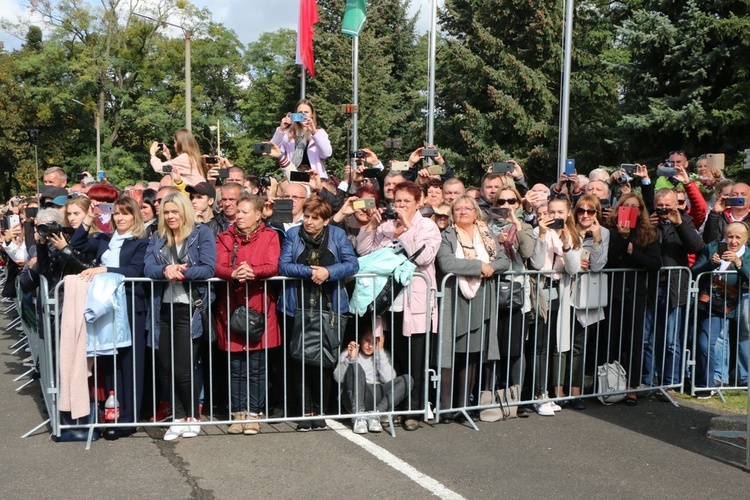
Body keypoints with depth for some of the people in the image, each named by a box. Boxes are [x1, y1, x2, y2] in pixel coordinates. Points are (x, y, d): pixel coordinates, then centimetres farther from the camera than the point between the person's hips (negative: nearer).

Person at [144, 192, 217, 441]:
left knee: (184, 368, -4)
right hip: (164, 308, 5)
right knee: (166, 367, 6)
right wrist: (166, 270, -20)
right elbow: (148, 268, 0)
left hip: (189, 309, -4)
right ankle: (179, 417, 21)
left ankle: (193, 416, 17)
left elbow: (209, 268, -9)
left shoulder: (202, 234, 1)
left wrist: (180, 272, -20)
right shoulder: (157, 238, 15)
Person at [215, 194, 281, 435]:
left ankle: (253, 414, 12)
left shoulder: (269, 236, 6)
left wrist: (253, 271, -27)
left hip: (260, 307, -1)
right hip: (232, 307, 1)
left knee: (257, 366, 2)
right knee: (236, 366, 5)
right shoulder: (225, 237, 10)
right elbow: (219, 266, -5)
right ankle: (238, 414, 15)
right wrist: (234, 274, -26)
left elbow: (274, 266, -8)